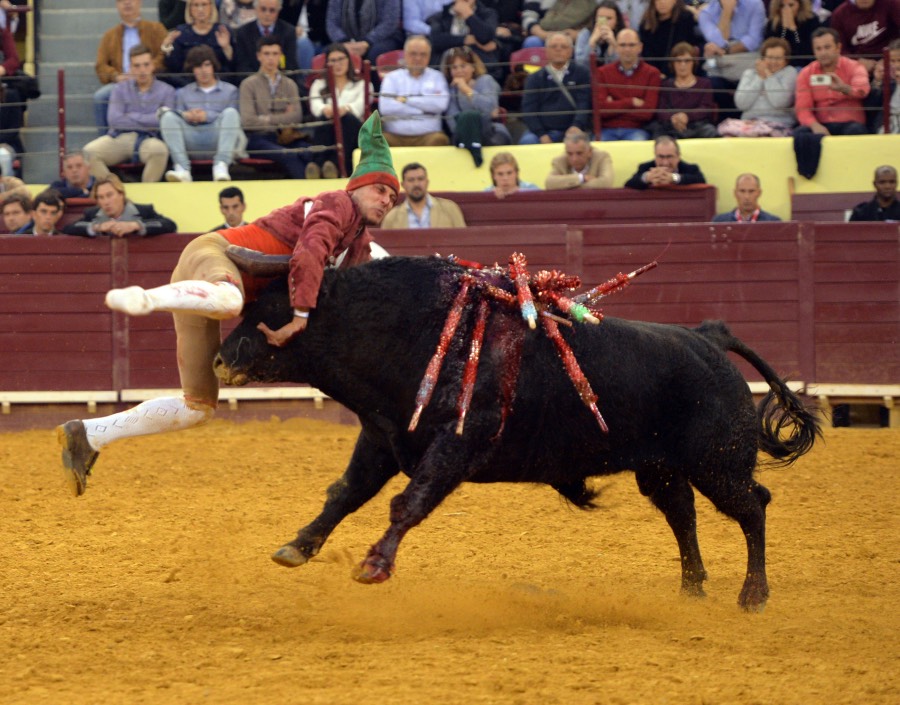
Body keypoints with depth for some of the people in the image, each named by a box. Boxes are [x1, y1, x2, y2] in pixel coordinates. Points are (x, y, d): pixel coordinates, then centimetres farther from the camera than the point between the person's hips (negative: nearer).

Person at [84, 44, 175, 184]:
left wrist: (132, 117, 0)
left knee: (159, 150, -39)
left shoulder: (166, 91, 9)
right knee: (90, 151, -28)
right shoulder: (121, 89, 13)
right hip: (120, 139, 2)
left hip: (148, 139, -2)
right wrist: (150, 121, -2)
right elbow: (115, 120, -2)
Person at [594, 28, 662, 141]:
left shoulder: (652, 74, 5)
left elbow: (647, 112, -5)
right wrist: (631, 102, -6)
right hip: (607, 130, 1)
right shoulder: (602, 73, 11)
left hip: (636, 130, -1)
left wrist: (614, 106, -3)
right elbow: (600, 109, -2)